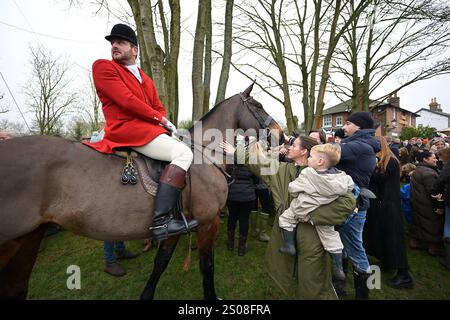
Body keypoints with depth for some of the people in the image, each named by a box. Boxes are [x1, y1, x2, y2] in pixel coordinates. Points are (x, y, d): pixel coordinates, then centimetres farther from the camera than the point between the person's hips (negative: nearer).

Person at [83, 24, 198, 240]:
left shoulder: (146, 80, 23)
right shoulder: (103, 67, 1)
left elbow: (159, 107, 20)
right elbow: (126, 100, -11)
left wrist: (164, 122, -4)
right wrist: (161, 120, -9)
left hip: (149, 129, 9)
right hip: (126, 130, -9)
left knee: (188, 148, 15)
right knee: (183, 153, -25)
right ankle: (160, 220, -31)